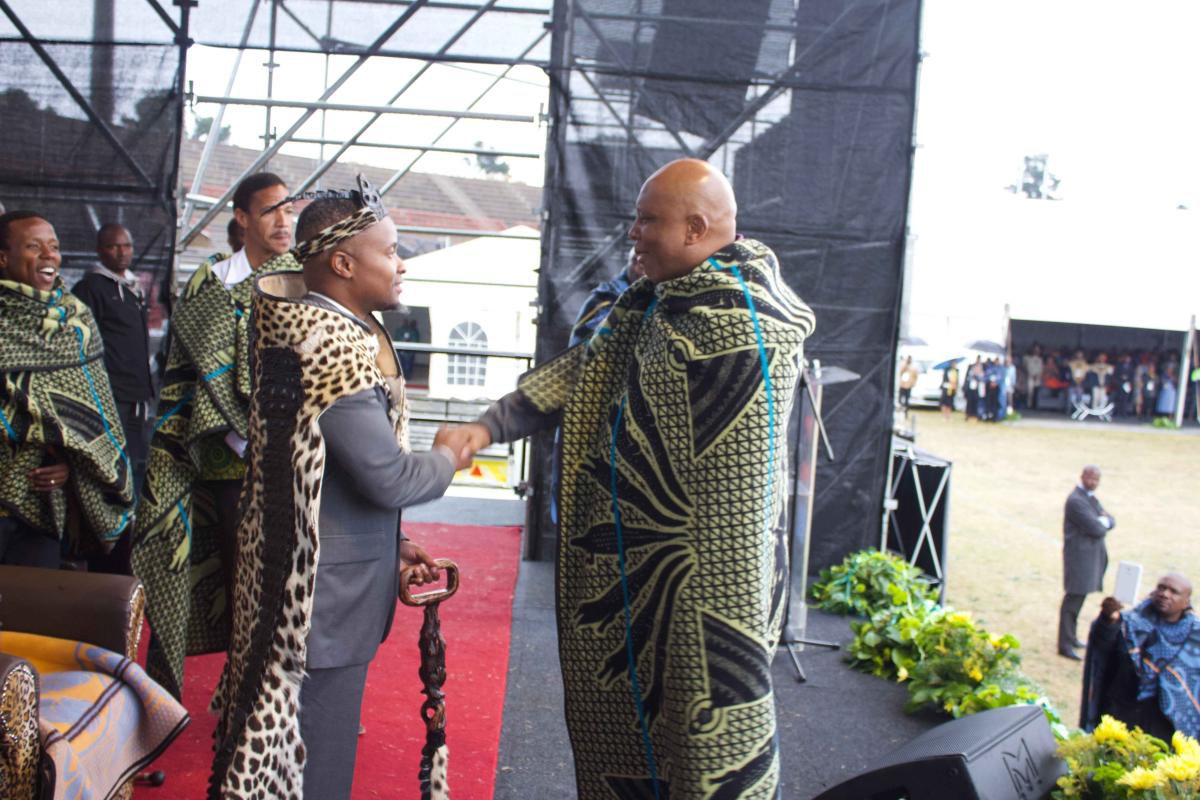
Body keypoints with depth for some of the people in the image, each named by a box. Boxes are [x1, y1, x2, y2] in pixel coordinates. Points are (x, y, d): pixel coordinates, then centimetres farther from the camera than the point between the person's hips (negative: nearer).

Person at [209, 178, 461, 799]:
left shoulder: (336, 330, 9)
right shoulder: (331, 347, -23)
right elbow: (386, 476, -24)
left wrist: (393, 546, 14)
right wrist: (447, 457, -5)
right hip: (323, 593, -10)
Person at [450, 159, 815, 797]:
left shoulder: (739, 328, -23)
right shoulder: (660, 302, 8)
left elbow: (738, 494, -25)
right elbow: (583, 369, 12)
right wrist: (489, 425, 2)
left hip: (686, 577, -9)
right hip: (627, 570, 10)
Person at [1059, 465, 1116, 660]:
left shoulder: (1090, 497, 14)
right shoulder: (1076, 501, -18)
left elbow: (1110, 522, 13)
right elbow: (1097, 529, -22)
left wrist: (1103, 521, -9)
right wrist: (1103, 522, -1)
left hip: (1090, 556, 10)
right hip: (1080, 557, -10)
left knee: (1077, 599, 17)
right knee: (1072, 600, -6)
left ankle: (1070, 637, 28)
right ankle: (1065, 645, -2)